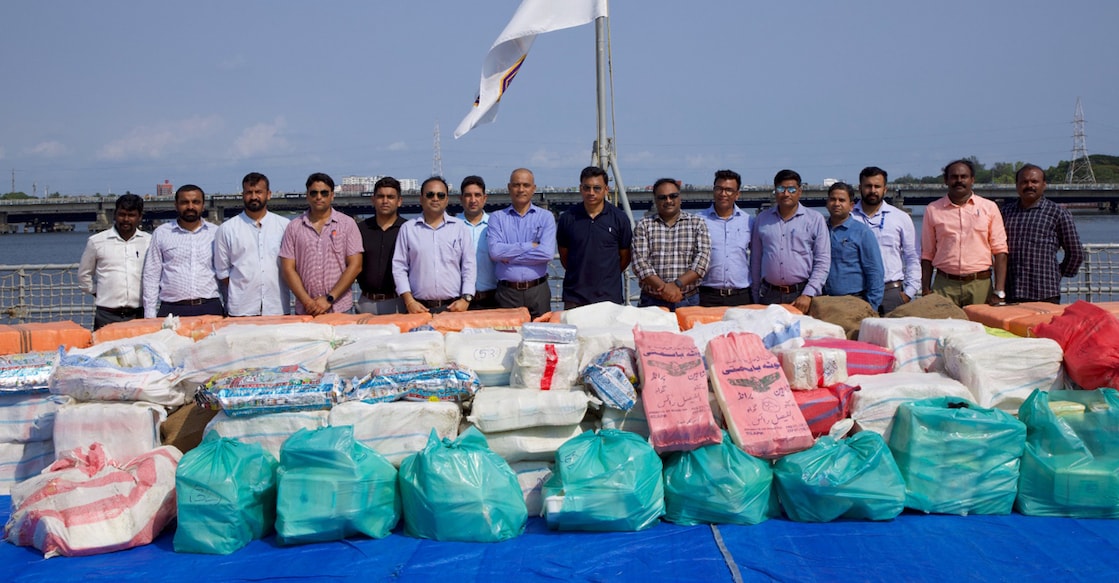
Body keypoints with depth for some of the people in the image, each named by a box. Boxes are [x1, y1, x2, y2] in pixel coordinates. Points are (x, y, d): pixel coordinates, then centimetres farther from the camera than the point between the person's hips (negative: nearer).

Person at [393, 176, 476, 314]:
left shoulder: (460, 227, 8)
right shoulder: (407, 228, 7)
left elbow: (469, 266, 6)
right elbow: (399, 267, 5)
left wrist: (466, 298, -5)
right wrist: (409, 301, -5)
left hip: (454, 307, 0)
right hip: (420, 308, 0)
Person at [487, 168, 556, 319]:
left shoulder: (546, 217, 6)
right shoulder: (497, 217, 7)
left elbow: (547, 253, -9)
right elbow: (495, 251, -9)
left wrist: (510, 256, -7)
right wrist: (530, 246, -8)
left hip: (538, 290, 0)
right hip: (507, 292, 0)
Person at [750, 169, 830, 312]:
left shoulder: (815, 219, 4)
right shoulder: (762, 219, 12)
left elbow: (822, 261, 0)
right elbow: (756, 260, 14)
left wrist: (808, 295, -10)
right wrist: (756, 298, 10)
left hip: (801, 294, -2)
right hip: (769, 295, 2)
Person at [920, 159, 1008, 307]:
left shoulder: (989, 208, 7)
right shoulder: (933, 210, 9)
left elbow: (1000, 251, 3)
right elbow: (927, 254, 10)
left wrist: (999, 292, -6)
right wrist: (926, 290, 1)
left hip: (980, 284, 0)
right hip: (944, 285, 0)